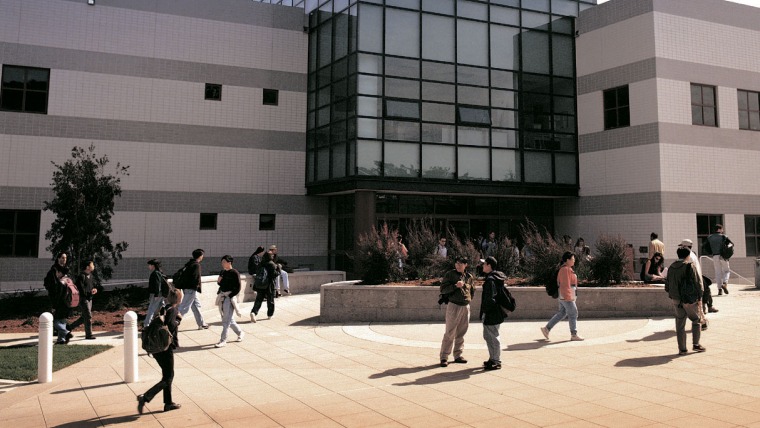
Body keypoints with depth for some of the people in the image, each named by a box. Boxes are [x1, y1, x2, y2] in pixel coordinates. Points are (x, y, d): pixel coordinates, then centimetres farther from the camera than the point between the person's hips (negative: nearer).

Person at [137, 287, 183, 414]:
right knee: (167, 378, 0)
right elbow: (170, 326, -29)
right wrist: (178, 320, -13)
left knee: (168, 375, 19)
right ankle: (145, 398, -12)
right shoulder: (172, 310, -15)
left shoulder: (165, 308, 9)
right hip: (165, 348, -9)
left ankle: (168, 403, 26)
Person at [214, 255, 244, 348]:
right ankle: (240, 333, 33)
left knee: (226, 320, -7)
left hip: (230, 296, -8)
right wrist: (219, 281, 0)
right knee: (229, 318, 15)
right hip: (222, 296, 8)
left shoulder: (235, 273, -11)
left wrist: (230, 296, -16)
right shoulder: (222, 272, 11)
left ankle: (223, 340, -3)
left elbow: (238, 288, -12)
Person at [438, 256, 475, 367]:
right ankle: (444, 357, -2)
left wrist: (468, 299, 12)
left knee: (461, 333, 11)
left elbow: (472, 291, 24)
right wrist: (455, 286, -21)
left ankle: (458, 355, 21)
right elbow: (443, 289, -10)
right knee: (450, 333, -7)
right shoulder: (450, 274, -5)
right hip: (453, 306, -5)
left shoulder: (469, 277, 8)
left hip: (466, 307, 5)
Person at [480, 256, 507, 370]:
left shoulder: (490, 280, -20)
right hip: (494, 313, 11)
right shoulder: (496, 278, 13)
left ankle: (496, 361, 7)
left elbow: (489, 298, -24)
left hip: (491, 314, -11)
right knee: (487, 336, 19)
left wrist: (485, 311, -16)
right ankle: (493, 358, 28)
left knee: (493, 337, -1)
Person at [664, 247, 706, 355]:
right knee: (696, 320, 15)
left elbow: (667, 286, 10)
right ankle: (696, 344, 14)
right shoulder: (690, 266, -9)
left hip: (676, 300, 4)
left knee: (680, 325, 9)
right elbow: (697, 283, -11)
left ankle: (682, 349, 9)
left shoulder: (671, 267, 7)